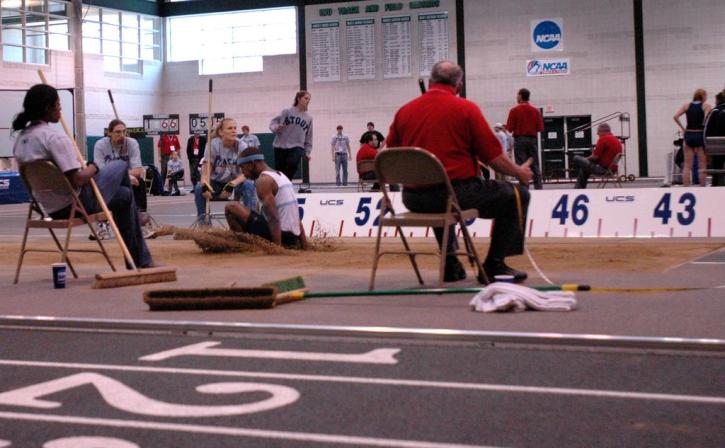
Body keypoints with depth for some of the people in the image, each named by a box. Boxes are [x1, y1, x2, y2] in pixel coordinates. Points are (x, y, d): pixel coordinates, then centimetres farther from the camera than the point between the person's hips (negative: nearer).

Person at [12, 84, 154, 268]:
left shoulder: (20, 139, 4)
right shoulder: (54, 137, -23)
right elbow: (77, 180, -28)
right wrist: (92, 168, -7)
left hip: (53, 209, 9)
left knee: (125, 195, 26)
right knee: (120, 165, 14)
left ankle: (140, 260, 30)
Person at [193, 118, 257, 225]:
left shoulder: (241, 146, -10)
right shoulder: (213, 144, -12)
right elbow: (206, 172, -16)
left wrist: (233, 184, -36)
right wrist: (205, 185, -39)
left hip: (235, 183, 0)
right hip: (216, 183, 0)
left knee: (249, 185, -31)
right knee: (199, 188, -29)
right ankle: (202, 222, -12)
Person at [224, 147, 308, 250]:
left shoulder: (263, 181, -11)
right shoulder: (281, 176, 18)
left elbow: (274, 218, -21)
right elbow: (295, 215, 17)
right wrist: (304, 246, 17)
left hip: (280, 232, -9)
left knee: (230, 208, -3)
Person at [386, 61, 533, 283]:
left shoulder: (403, 111, 6)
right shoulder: (466, 108, -6)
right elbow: (493, 156, -5)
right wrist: (519, 173, 14)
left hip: (414, 200, 6)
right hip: (457, 193, -6)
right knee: (516, 195, 12)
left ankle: (450, 264, 34)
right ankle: (494, 265, 10)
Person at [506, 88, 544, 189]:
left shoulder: (514, 110, -6)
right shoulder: (536, 110, 3)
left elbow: (509, 128, -8)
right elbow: (540, 128, 2)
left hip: (519, 139, -3)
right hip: (532, 139, 3)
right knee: (535, 166, 7)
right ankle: (538, 187, 4)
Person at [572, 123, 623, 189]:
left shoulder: (603, 139, -15)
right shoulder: (617, 140, 15)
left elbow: (595, 156, -16)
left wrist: (587, 158, 7)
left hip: (603, 168, -10)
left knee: (577, 159, -6)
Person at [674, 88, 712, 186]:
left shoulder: (686, 105, 8)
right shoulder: (706, 106, -2)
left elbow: (675, 117, -2)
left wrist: (682, 128, 4)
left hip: (689, 135, 3)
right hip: (700, 135, -3)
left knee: (687, 166, 8)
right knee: (702, 165, 4)